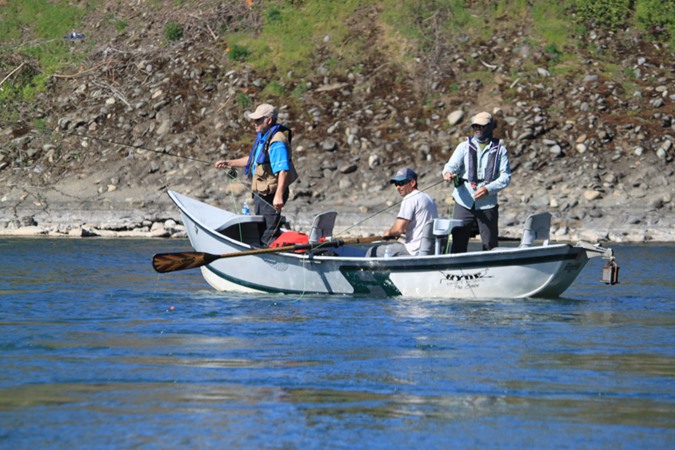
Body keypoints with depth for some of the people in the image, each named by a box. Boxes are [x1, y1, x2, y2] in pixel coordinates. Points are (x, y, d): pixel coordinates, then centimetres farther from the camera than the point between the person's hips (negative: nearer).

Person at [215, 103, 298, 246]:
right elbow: (253, 160, 26)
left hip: (271, 195, -11)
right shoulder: (262, 137, 12)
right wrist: (229, 163, 24)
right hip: (261, 194, 11)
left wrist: (279, 196, -36)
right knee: (260, 230, 20)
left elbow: (283, 170, -30)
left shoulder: (277, 141, -22)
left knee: (268, 236, -9)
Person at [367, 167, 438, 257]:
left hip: (415, 251, -10)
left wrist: (389, 232, 3)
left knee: (372, 252, -3)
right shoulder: (428, 198, 17)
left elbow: (399, 229, -18)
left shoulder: (410, 200, -12)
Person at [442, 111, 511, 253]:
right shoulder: (464, 146, 8)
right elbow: (452, 165, -4)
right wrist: (448, 173, -29)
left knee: (490, 244, 3)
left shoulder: (499, 149, 6)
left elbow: (506, 176, 0)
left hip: (488, 204, 0)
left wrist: (488, 189, -16)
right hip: (464, 203, 0)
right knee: (458, 242, -3)